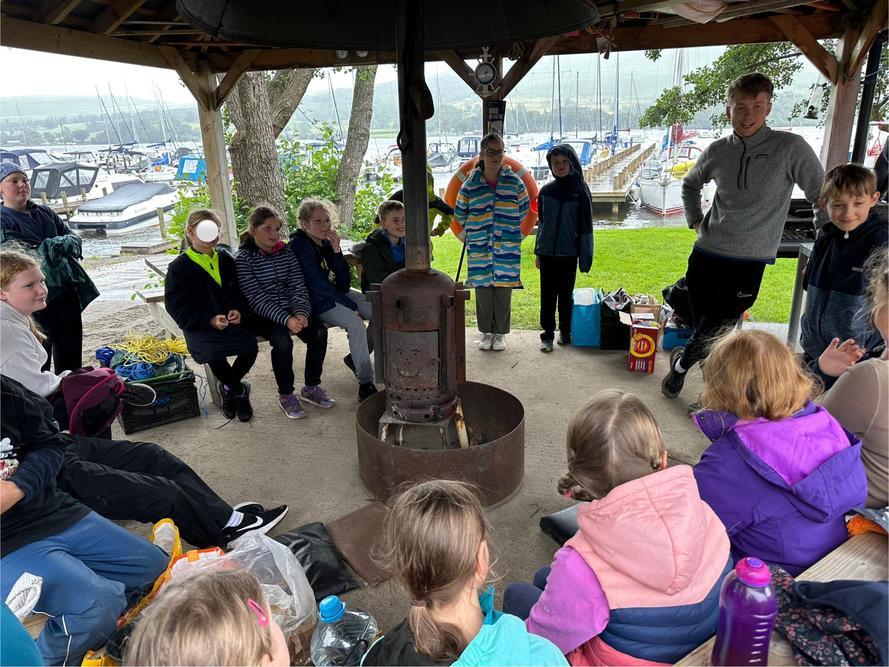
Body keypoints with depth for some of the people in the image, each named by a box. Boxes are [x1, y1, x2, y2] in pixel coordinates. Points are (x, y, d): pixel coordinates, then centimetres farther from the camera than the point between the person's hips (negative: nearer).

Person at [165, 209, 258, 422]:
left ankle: (228, 388, 6)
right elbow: (178, 308, -6)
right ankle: (239, 391, -2)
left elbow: (239, 292, 15)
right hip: (199, 328, -3)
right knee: (213, 352, -34)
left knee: (250, 345, -27)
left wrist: (237, 309, -10)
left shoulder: (226, 260, 16)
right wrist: (210, 320, -20)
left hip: (231, 322, 3)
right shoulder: (179, 268, 1)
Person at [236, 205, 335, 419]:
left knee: (319, 331, -20)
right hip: (261, 315, -4)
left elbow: (298, 287, 1)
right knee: (282, 340, -32)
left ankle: (311, 388, -2)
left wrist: (301, 313, -20)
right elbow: (257, 299, -16)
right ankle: (286, 395, -10)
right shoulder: (244, 258, -8)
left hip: (291, 310, 5)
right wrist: (286, 319, -29)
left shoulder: (286, 253, 6)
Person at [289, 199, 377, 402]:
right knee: (356, 324, -30)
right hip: (316, 301, -8)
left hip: (336, 293, 8)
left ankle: (356, 358, 14)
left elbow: (343, 284, -2)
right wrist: (352, 306, -15)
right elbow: (319, 286, -19)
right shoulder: (299, 246, -15)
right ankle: (365, 384, -23)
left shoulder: (326, 242, 4)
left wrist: (337, 251, -14)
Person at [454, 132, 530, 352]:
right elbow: (460, 213, 14)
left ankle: (499, 334, 19)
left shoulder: (514, 182, 1)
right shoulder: (470, 184, 0)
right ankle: (486, 333, 20)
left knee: (503, 291, 5)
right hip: (479, 249, 0)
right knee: (483, 291, 5)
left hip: (507, 248, 0)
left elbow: (523, 208, 16)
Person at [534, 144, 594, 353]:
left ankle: (565, 332, 22)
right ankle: (547, 334, 13)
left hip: (569, 253, -2)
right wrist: (538, 252, 10)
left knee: (566, 294, 8)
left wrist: (585, 256, -5)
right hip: (548, 252, 2)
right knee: (547, 294, 5)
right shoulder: (546, 190, 4)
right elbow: (541, 222, 11)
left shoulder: (580, 190, -3)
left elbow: (585, 224, -3)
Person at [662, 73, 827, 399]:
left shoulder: (790, 148, -9)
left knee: (711, 333, -2)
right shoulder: (718, 151, 3)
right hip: (705, 254, 4)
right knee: (704, 329, 8)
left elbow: (824, 198, -3)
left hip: (749, 261, -3)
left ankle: (680, 363, 28)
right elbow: (690, 184, 23)